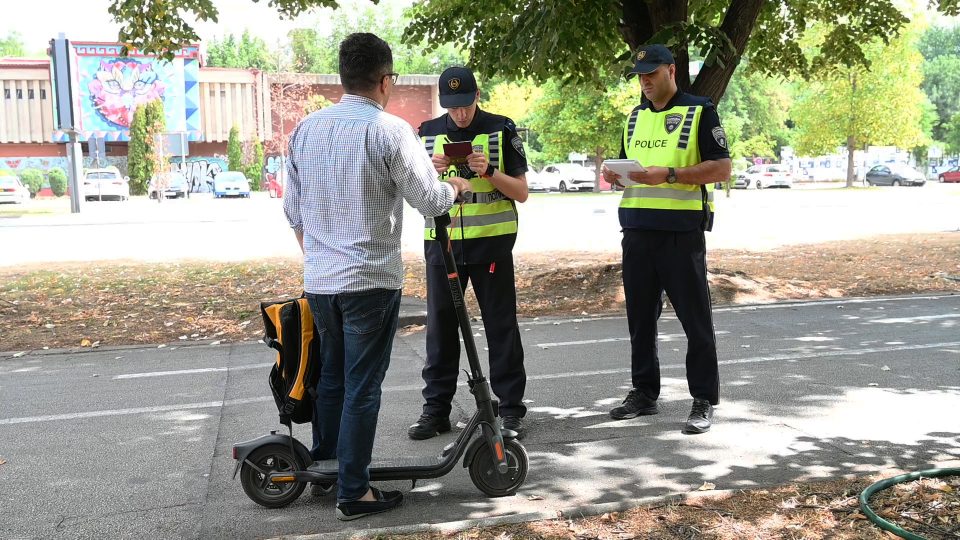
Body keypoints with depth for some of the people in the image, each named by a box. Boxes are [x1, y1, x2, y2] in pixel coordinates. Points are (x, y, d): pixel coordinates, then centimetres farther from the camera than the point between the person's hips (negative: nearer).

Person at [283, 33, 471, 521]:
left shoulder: (305, 129, 6)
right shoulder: (389, 130, -13)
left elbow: (293, 210, 13)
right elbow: (429, 201, -9)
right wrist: (455, 187, 12)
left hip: (318, 280, 6)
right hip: (370, 281, -6)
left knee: (331, 378, 21)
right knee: (362, 387, 2)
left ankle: (322, 467, 33)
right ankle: (354, 492, 8)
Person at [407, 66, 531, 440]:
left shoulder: (501, 130, 0)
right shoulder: (428, 133, 8)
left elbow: (521, 192, 0)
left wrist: (489, 171, -17)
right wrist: (430, 171, -12)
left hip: (492, 242, -2)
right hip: (441, 241, 3)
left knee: (501, 325, 2)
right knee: (440, 325, 6)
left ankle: (510, 406, 10)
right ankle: (436, 408, 15)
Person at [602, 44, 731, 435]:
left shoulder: (699, 112, -2)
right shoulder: (635, 117, 17)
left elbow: (722, 168, -9)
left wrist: (669, 175, -20)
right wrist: (615, 175, 0)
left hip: (682, 230, -6)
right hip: (638, 230, 6)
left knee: (695, 318, 0)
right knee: (640, 315, 10)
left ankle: (704, 400, 7)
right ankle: (644, 392, 22)